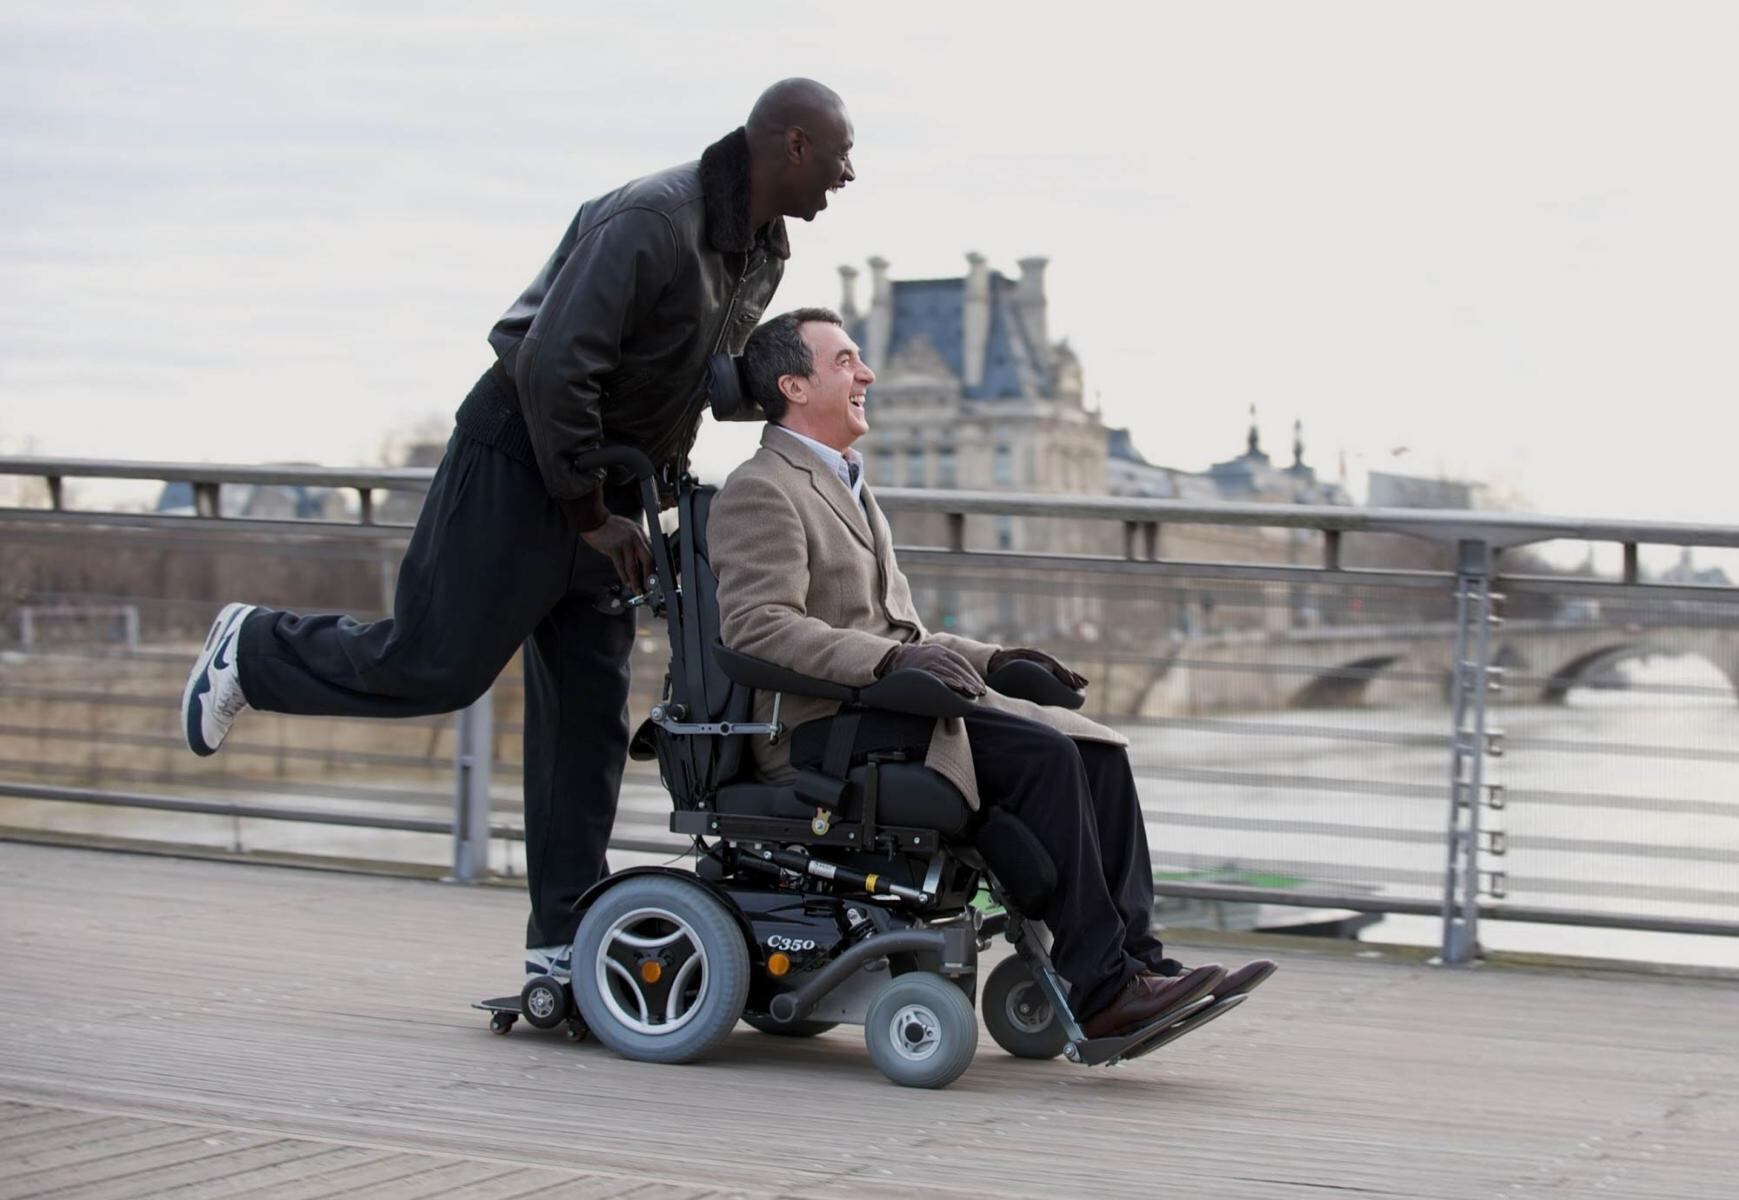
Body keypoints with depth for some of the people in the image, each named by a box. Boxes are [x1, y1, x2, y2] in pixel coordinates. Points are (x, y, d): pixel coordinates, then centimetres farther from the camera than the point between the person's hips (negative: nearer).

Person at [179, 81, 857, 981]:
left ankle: (564, 941, 6)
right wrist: (588, 512, -22)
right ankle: (254, 647, 17)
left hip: (608, 480, 8)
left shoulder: (764, 255, 6)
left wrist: (662, 484, 9)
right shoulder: (651, 221, -23)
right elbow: (550, 364, -28)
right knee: (437, 662, -9)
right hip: (522, 457, -8)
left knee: (590, 709, 4)